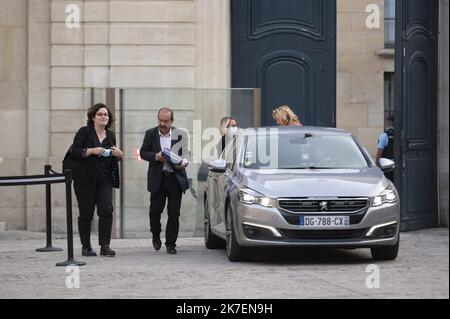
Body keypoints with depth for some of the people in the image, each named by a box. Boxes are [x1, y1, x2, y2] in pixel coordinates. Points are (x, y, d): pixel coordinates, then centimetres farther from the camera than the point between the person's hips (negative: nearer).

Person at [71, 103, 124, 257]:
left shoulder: (110, 135, 13)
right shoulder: (84, 132, -2)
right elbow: (74, 152, -9)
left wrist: (119, 155, 1)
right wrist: (92, 151, -21)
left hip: (104, 179, 4)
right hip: (85, 180, -4)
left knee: (106, 210, -10)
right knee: (86, 213, 2)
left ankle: (105, 246, -7)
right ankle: (86, 247, 13)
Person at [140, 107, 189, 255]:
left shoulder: (179, 134, 3)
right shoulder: (150, 134, 5)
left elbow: (185, 153, 8)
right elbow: (143, 153, 4)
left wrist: (183, 163, -14)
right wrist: (156, 157, -15)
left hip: (175, 178, 0)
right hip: (157, 178, 0)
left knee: (174, 213, -1)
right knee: (155, 211, 2)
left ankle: (171, 244, 8)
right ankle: (156, 236, 28)